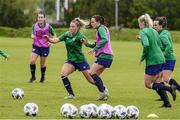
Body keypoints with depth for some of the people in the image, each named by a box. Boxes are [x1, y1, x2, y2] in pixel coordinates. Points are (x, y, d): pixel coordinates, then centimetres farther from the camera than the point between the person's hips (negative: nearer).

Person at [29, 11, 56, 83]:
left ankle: (43, 77, 31)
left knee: (42, 64, 6)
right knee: (32, 61, -14)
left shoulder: (48, 27, -9)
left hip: (45, 47, -2)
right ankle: (33, 76, 5)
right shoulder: (34, 26, -3)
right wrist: (32, 36, -12)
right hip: (36, 46, 2)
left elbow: (54, 35, 3)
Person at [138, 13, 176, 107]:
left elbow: (146, 45, -26)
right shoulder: (154, 31, 14)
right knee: (156, 82, 18)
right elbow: (160, 45, 15)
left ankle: (170, 88, -14)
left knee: (148, 84, 2)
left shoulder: (143, 32, -11)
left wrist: (143, 56, -11)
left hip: (152, 60, -8)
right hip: (161, 58, 8)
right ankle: (166, 102, 11)